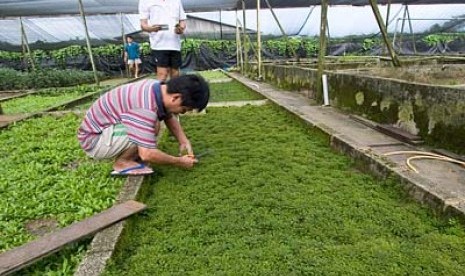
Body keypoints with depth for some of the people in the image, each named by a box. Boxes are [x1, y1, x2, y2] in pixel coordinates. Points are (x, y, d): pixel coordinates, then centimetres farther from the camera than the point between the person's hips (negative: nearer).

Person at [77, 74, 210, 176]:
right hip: (93, 139, -9)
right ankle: (122, 163, -6)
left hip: (108, 127, 9)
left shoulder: (159, 88, -7)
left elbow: (170, 118, 10)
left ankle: (127, 156, 8)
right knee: (153, 127, -25)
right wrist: (179, 162, -19)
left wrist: (184, 142, -3)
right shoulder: (145, 107, -35)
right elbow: (147, 154, -34)